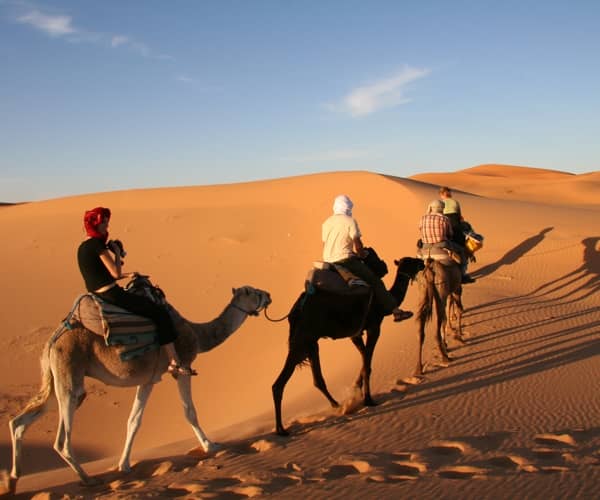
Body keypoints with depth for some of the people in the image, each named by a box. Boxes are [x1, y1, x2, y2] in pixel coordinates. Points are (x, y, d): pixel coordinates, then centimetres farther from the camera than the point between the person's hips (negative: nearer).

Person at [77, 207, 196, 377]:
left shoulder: (82, 247, 13)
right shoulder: (97, 244, -16)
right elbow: (116, 273, -19)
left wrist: (124, 275, 17)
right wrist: (117, 252, -5)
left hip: (96, 297, 10)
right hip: (111, 295, -10)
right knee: (160, 312, -4)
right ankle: (174, 363, -7)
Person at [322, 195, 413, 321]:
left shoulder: (326, 223, 13)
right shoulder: (350, 221, -7)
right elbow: (357, 245, -11)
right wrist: (362, 254, 9)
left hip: (328, 262, 7)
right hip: (345, 261, -7)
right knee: (375, 281, -3)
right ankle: (395, 310, -7)